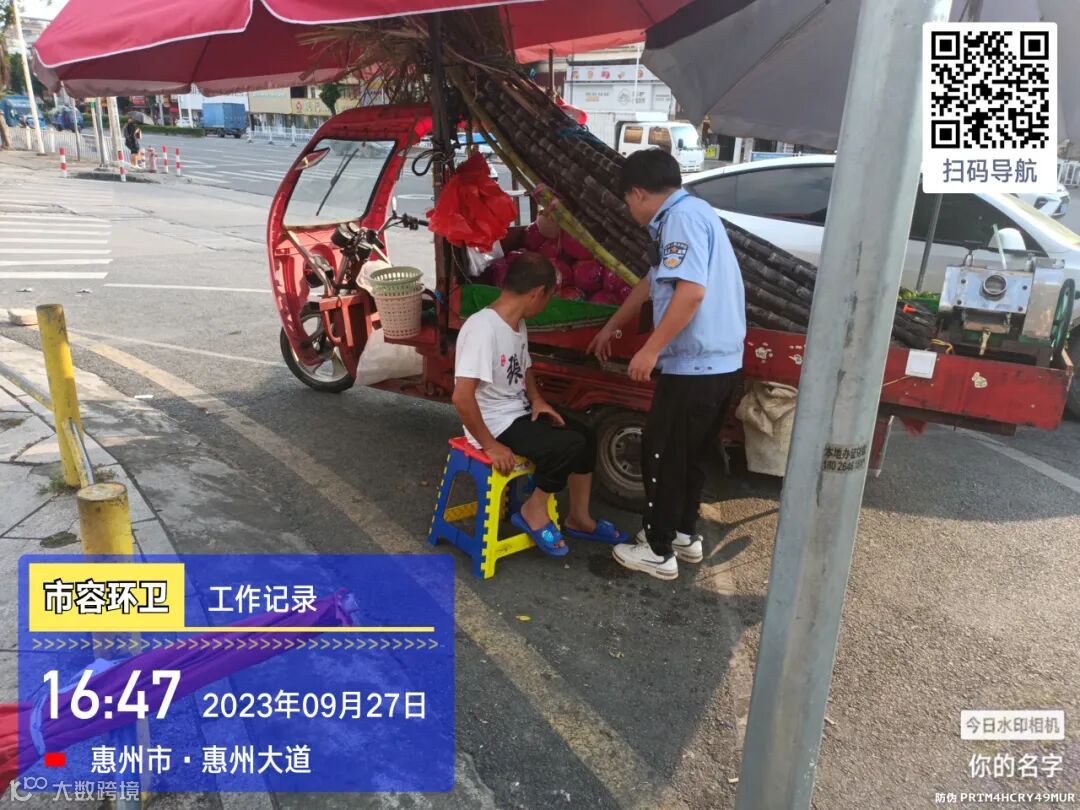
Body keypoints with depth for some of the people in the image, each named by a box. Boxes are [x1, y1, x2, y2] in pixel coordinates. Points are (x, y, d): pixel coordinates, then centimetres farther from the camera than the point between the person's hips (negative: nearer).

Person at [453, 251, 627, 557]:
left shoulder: (517, 324, 4)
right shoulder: (483, 328, -26)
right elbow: (462, 396, -31)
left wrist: (537, 400, 2)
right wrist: (490, 445, -23)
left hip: (519, 414, 10)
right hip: (497, 424, -10)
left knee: (586, 436, 7)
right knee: (570, 445, -20)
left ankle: (578, 519, 19)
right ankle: (534, 512, 0)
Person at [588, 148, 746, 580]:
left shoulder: (682, 217, -14)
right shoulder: (691, 213, 19)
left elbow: (691, 291, -27)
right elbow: (654, 283, 29)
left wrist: (651, 349, -20)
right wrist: (610, 327, 37)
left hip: (694, 364, -10)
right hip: (717, 362, 10)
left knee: (662, 453, 3)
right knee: (690, 452, 20)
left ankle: (659, 550, 15)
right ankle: (685, 533, 34)